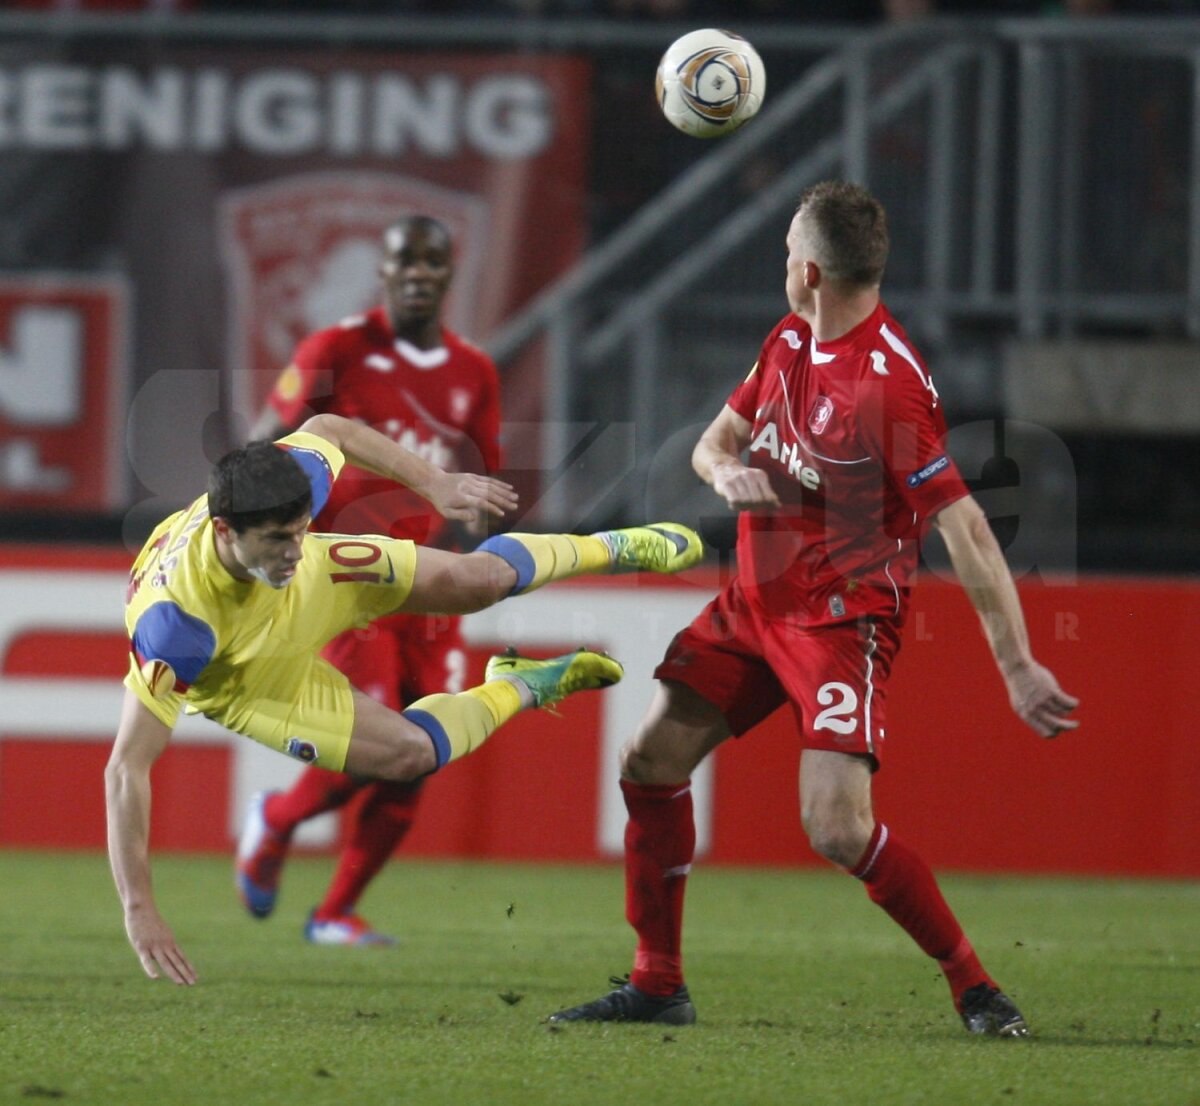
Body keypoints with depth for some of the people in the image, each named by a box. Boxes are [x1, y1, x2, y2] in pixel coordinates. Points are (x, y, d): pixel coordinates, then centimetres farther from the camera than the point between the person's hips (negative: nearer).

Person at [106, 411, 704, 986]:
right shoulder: (176, 621, -49)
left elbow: (328, 429, -10)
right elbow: (126, 769, -47)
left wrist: (434, 482, -5)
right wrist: (139, 911, -51)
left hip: (322, 582, 3)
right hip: (248, 686, -3)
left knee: (477, 579, 3)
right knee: (410, 752, -10)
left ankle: (611, 547, 36)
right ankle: (518, 688, 25)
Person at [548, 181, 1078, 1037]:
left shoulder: (890, 381, -23)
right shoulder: (791, 341, 3)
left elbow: (967, 532, -25)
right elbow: (717, 438, 16)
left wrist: (1018, 666, -28)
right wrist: (726, 470, -11)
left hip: (845, 616, -8)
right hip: (755, 603, 8)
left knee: (837, 828, -21)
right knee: (651, 765, 7)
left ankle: (974, 986, -5)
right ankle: (657, 984, 19)